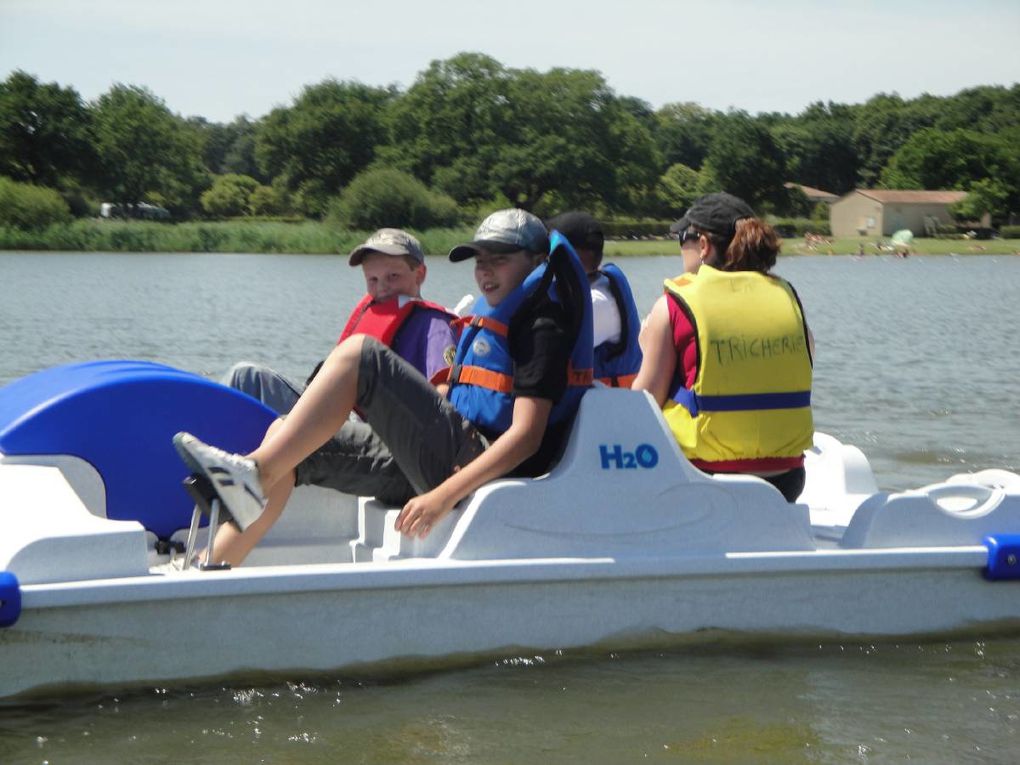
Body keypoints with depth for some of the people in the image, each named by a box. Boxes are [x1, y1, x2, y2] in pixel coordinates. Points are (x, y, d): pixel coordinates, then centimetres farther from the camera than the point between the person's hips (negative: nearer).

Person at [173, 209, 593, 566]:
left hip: (481, 468, -9)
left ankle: (254, 473, -26)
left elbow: (526, 437, -17)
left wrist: (445, 495, -25)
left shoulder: (543, 328, -5)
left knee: (360, 354, -21)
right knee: (288, 439, 0)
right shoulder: (490, 319, 23)